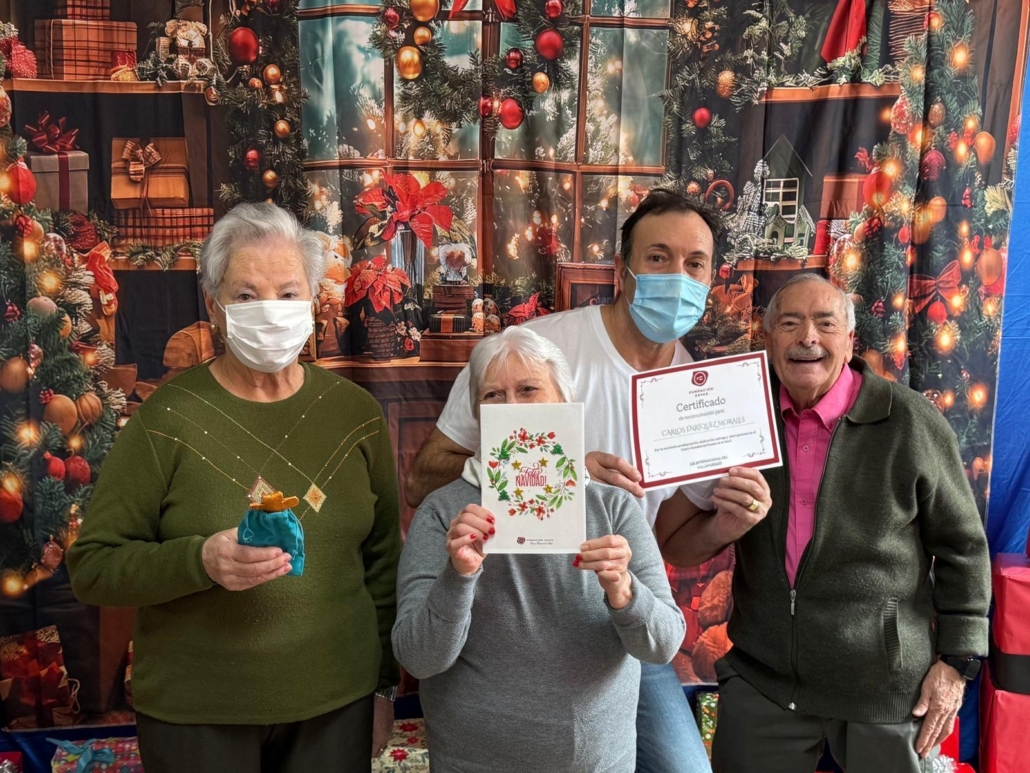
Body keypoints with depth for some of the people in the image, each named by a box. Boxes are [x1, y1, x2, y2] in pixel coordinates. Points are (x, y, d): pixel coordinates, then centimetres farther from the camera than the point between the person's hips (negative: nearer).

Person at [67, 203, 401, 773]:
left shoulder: (355, 412, -1)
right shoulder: (168, 418, -10)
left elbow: (381, 556, 6)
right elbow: (92, 566, -8)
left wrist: (383, 680, 8)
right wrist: (199, 560, -25)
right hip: (196, 714, -2)